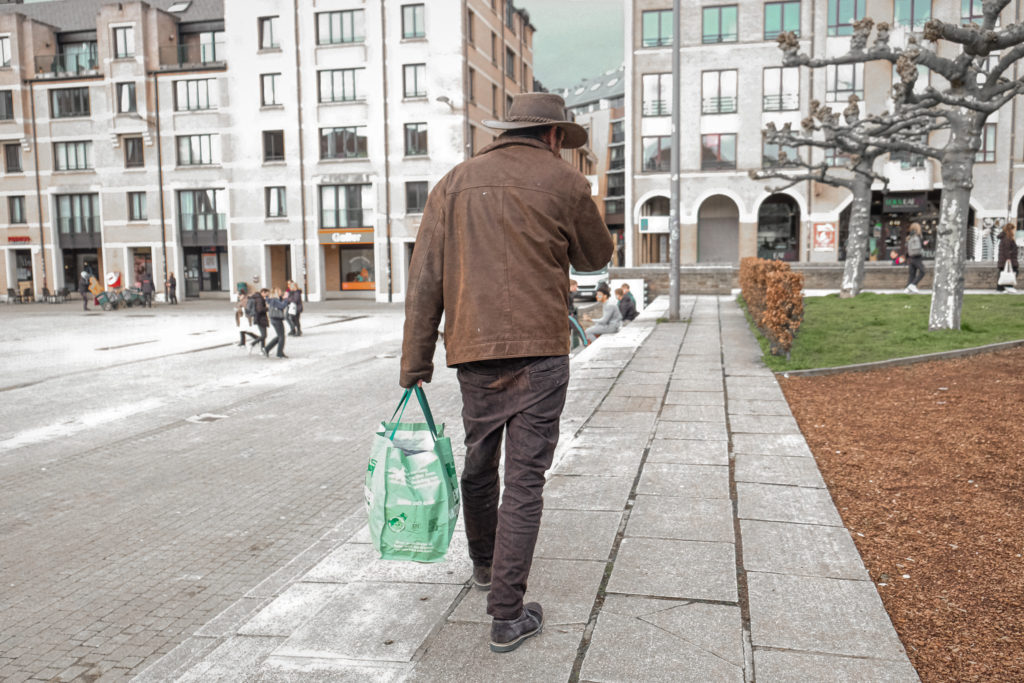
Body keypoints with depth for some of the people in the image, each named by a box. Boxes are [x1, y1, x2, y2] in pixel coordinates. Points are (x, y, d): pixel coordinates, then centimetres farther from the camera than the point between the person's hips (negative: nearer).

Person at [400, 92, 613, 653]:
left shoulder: (454, 183, 10)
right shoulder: (563, 182, 1)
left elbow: (424, 280, 4)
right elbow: (596, 257, 15)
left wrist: (415, 363, 5)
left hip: (473, 353, 4)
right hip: (539, 353, -4)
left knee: (478, 465, 20)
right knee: (524, 481, 1)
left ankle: (485, 566, 43)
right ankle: (507, 615, 4)